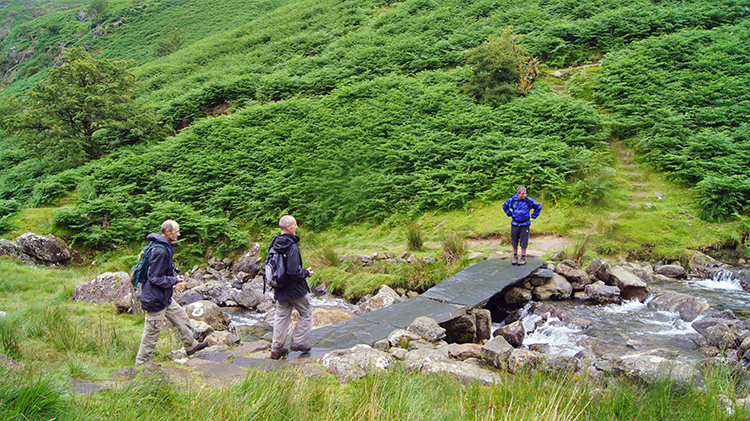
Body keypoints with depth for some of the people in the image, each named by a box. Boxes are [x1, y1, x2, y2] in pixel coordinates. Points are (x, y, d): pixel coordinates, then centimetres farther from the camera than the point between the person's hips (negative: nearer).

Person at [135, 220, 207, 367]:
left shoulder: (167, 247, 7)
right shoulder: (160, 251, -26)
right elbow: (156, 278, -25)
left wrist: (174, 271, 9)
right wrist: (174, 280, -13)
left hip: (164, 297, 11)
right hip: (155, 299, -10)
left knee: (181, 316, 19)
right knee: (152, 330, 2)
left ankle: (191, 346, 34)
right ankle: (142, 362, 18)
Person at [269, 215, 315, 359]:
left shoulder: (274, 244, 2)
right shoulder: (292, 247, -24)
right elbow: (293, 271, -27)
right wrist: (306, 273, -10)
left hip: (280, 291, 7)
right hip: (295, 290, -7)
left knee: (281, 317, 14)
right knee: (306, 314, 13)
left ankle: (276, 349, 17)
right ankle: (298, 342, 14)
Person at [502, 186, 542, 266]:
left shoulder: (529, 200, -7)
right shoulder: (512, 200, -2)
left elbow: (539, 207, 7)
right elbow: (504, 206, 17)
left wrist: (533, 216, 4)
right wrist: (509, 214, 9)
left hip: (525, 225, -2)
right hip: (515, 224, 2)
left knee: (524, 242, 1)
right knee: (514, 241, 7)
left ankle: (523, 258, 12)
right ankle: (515, 257, 20)